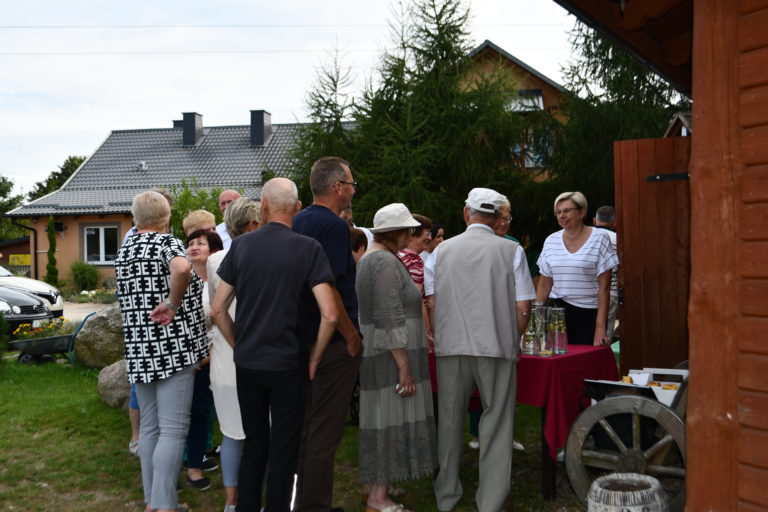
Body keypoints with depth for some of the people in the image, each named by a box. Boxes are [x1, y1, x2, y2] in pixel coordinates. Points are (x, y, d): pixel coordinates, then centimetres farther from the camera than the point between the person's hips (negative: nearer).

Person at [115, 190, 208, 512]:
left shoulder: (123, 251, 13)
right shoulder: (167, 243, -9)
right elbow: (182, 269, -32)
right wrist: (172, 304, -19)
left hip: (138, 350, 7)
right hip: (173, 347, -7)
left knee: (150, 427, 13)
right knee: (173, 429, -6)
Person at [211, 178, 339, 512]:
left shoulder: (241, 245, -1)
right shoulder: (308, 248, -10)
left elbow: (218, 308, 2)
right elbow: (329, 314, -17)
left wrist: (239, 346, 13)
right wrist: (314, 359, -4)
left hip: (246, 364, 4)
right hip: (289, 365, -3)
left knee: (254, 445, 18)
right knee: (283, 449, 9)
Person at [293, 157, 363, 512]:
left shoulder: (298, 221, 11)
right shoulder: (333, 225, -17)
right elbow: (327, 289, -24)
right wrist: (352, 336, -15)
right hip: (333, 342, -9)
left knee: (306, 427, 19)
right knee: (324, 432, -1)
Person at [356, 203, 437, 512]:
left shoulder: (370, 258, 15)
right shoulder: (386, 262, -17)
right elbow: (390, 320, -22)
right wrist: (405, 366, -21)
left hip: (374, 353, 10)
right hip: (390, 356, -10)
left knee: (381, 420, 15)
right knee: (390, 421, -4)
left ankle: (375, 486, 25)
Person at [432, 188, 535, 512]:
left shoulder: (443, 249, 5)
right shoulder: (511, 250, 0)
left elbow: (431, 301, 7)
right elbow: (523, 307, -2)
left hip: (451, 348, 2)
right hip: (496, 346, -2)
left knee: (450, 422, 12)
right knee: (496, 424, 6)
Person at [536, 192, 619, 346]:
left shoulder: (599, 238, -4)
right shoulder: (551, 241, 8)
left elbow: (604, 287, -7)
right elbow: (544, 284, 13)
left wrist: (600, 326, -12)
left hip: (589, 314, -3)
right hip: (560, 311, 3)